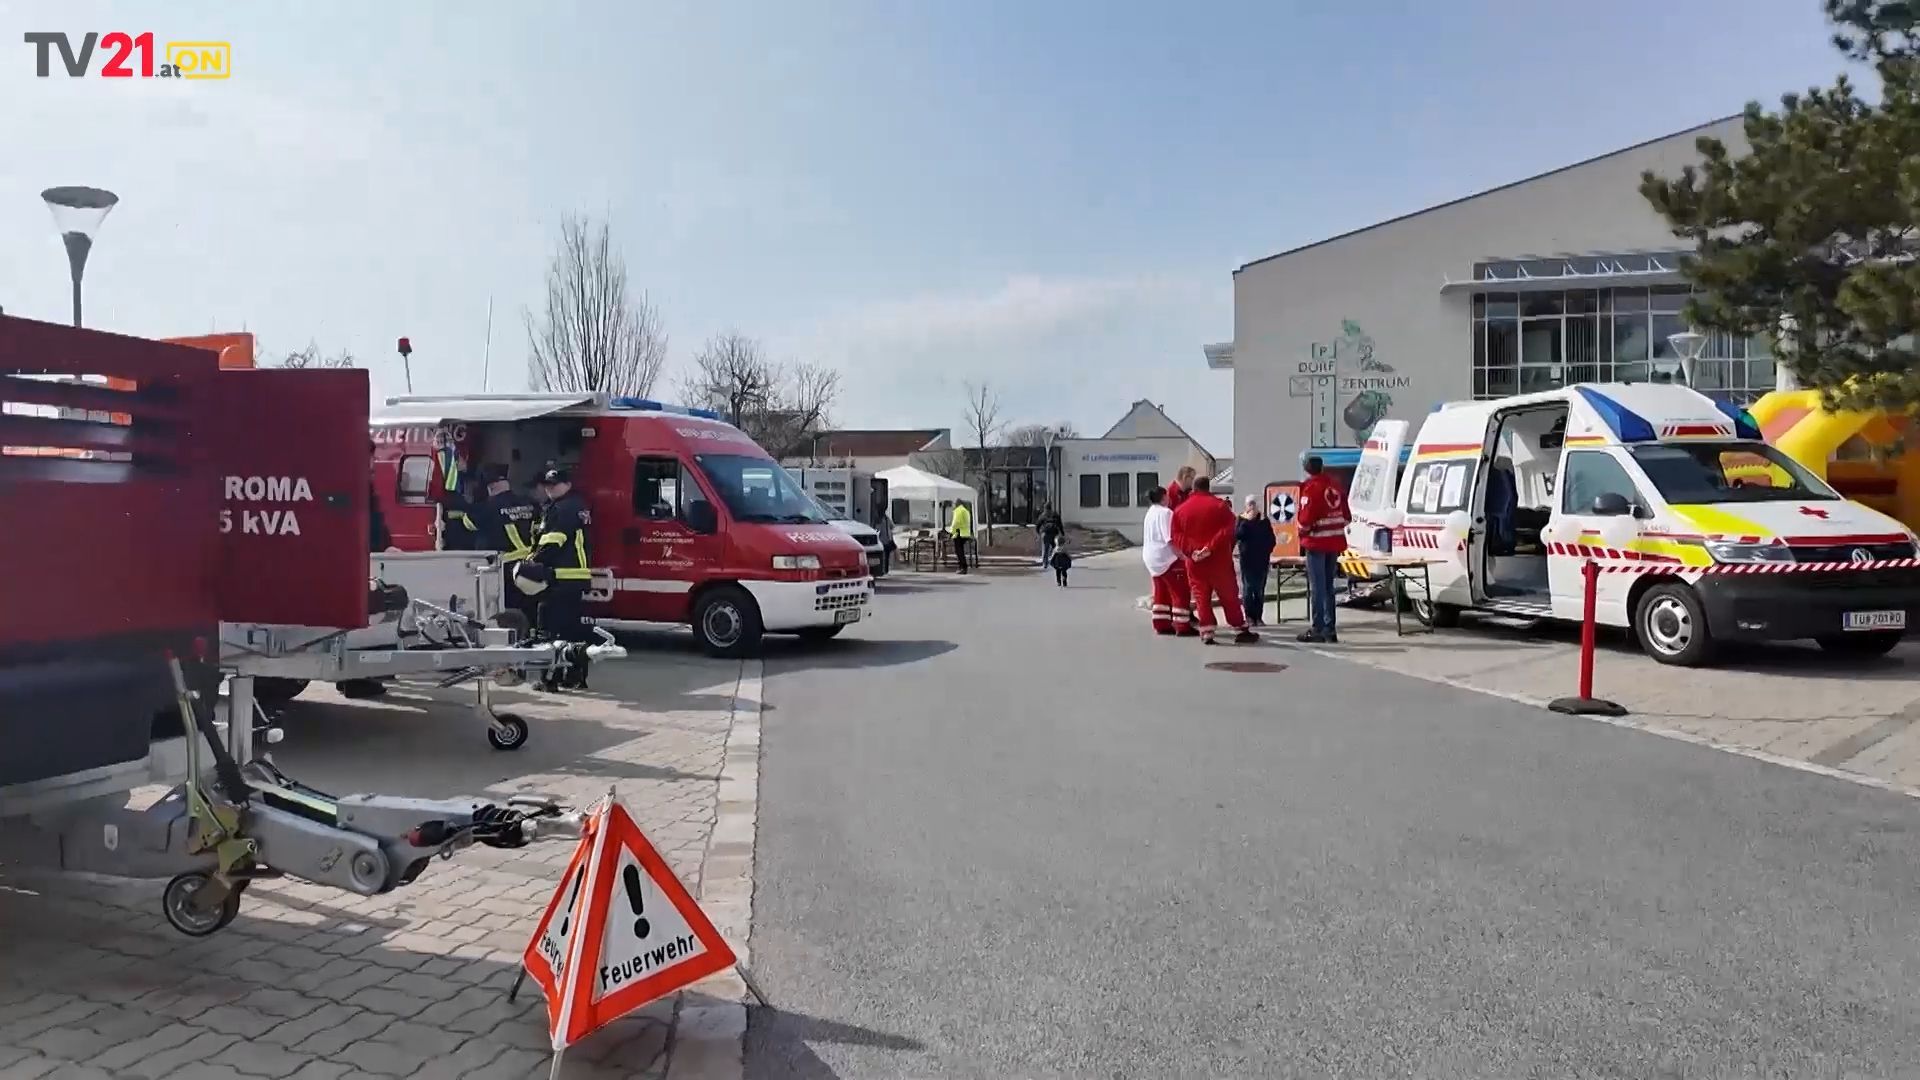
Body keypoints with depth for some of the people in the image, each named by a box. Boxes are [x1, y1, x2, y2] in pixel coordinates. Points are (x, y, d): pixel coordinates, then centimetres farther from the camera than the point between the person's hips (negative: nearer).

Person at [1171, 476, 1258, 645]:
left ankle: (1206, 633, 1)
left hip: (1194, 561, 2)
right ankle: (1240, 631, 10)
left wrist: (1191, 550, -12)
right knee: (1229, 596, 6)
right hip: (1218, 559, -2)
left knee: (1201, 596, 6)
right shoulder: (1219, 504, -3)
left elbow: (1177, 536, -2)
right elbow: (1228, 529, -14)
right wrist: (1211, 547, -17)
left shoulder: (1181, 509, 6)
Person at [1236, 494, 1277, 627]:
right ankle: (1249, 617, 1)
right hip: (1247, 558, -2)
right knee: (1248, 587, -3)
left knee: (1260, 588, 3)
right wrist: (1246, 521, -16)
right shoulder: (1241, 519, 2)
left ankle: (1259, 616, 7)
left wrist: (1268, 552, 0)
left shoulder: (1264, 520, 7)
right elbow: (1237, 535, -14)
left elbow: (1271, 539, 9)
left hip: (1262, 559, 2)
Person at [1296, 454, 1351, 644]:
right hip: (1335, 542, 7)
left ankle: (1317, 629, -5)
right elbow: (1345, 515, 13)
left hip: (1316, 542, -7)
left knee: (1317, 586, -5)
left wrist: (1303, 532, 2)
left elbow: (1306, 517, -16)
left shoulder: (1311, 488, -13)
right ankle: (1329, 629, 14)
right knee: (1328, 586, 13)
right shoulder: (1335, 487, 11)